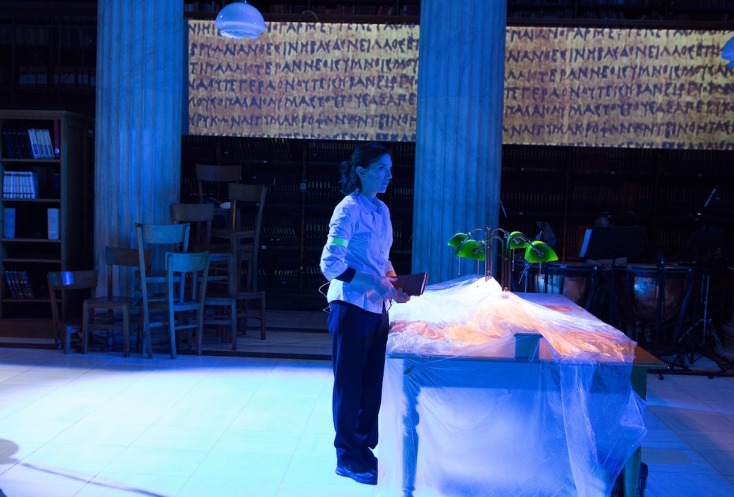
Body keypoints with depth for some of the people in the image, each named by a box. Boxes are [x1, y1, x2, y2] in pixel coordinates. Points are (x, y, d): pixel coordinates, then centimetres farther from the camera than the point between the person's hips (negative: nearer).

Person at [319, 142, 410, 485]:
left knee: (373, 382, 14)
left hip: (377, 308, 8)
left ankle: (365, 448, 28)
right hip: (352, 307, -7)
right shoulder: (348, 209, -13)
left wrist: (394, 285, 3)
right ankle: (348, 457, 17)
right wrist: (372, 284, -23)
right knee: (349, 383, 4)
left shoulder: (382, 210, 11)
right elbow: (330, 264, -19)